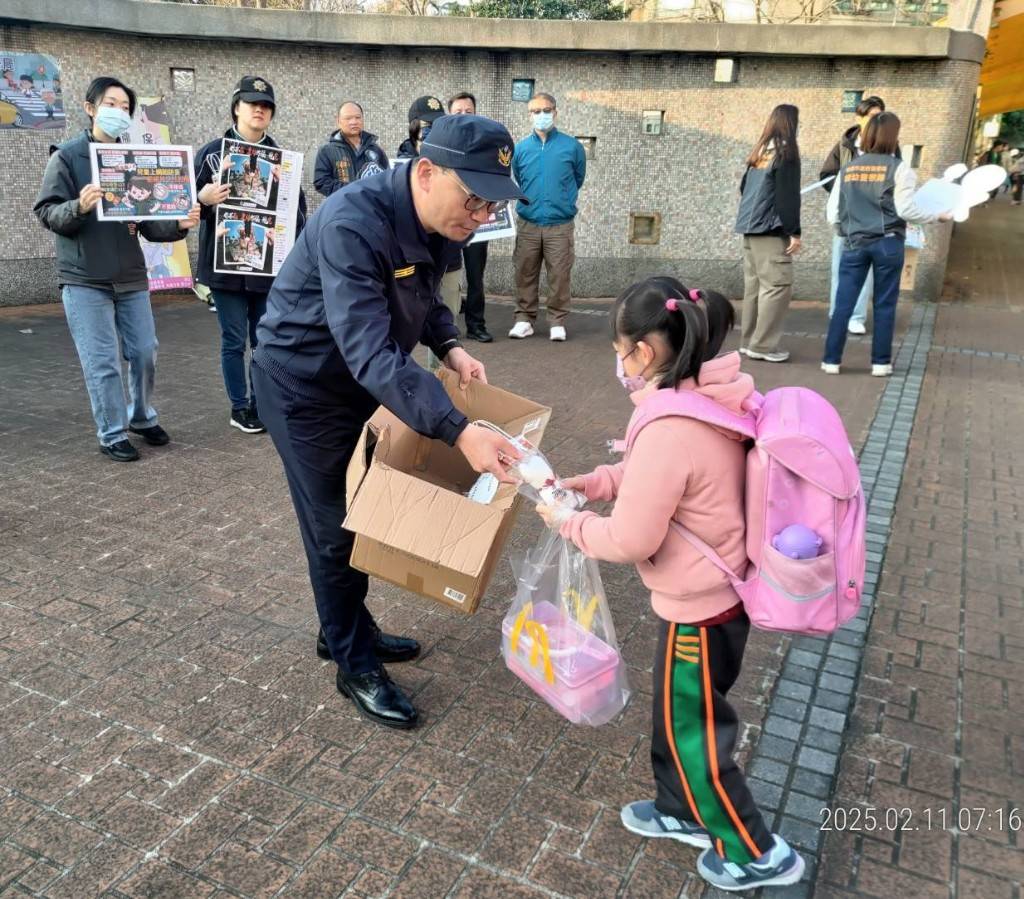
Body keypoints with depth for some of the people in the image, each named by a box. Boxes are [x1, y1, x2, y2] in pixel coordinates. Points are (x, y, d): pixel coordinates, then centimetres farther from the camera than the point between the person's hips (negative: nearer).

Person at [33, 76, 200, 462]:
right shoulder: (66, 156, -2)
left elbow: (149, 223, 8)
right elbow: (47, 213, -9)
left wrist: (179, 225, -11)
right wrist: (79, 206, -28)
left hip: (131, 277, 4)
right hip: (84, 280, -4)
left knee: (145, 352, 9)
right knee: (102, 362, -2)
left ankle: (142, 418, 30)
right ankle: (112, 434, 11)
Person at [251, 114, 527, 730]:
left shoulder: (441, 223, -9)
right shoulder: (351, 224, -35)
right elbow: (372, 354, -42)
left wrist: (450, 346, -11)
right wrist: (458, 431, -49)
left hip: (365, 380, 8)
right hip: (305, 386, -8)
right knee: (335, 528, 3)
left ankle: (347, 630, 39)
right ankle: (355, 664, 22)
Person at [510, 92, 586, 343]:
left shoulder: (571, 146, 0)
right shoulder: (520, 148, 4)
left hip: (561, 224, -1)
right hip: (528, 224, 2)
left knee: (560, 275, 0)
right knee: (525, 274, 5)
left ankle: (557, 321, 11)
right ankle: (524, 319, 15)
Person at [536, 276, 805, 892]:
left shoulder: (669, 429, -31)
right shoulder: (716, 402, -2)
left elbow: (630, 540, -24)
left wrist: (568, 522, -8)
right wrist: (587, 484, 6)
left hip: (698, 609, -9)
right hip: (725, 590, 9)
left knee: (695, 733, 12)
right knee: (676, 713, 26)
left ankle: (756, 854, 31)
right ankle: (681, 810, 48)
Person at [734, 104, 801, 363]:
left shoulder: (759, 151, 14)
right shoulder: (785, 152, -9)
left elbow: (744, 186, 21)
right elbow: (788, 196, -13)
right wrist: (794, 231, -11)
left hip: (750, 226, 9)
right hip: (770, 229, -8)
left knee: (755, 284, 12)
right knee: (777, 285, -6)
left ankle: (749, 340, 15)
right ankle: (763, 345, -7)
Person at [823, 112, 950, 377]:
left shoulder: (847, 169, 8)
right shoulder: (900, 168, -4)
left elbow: (832, 214, 6)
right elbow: (905, 210, -10)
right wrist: (938, 217, 3)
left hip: (855, 244, 3)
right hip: (887, 244, -2)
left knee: (843, 304, 3)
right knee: (885, 305, 6)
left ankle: (831, 360, 4)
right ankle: (880, 362, 10)